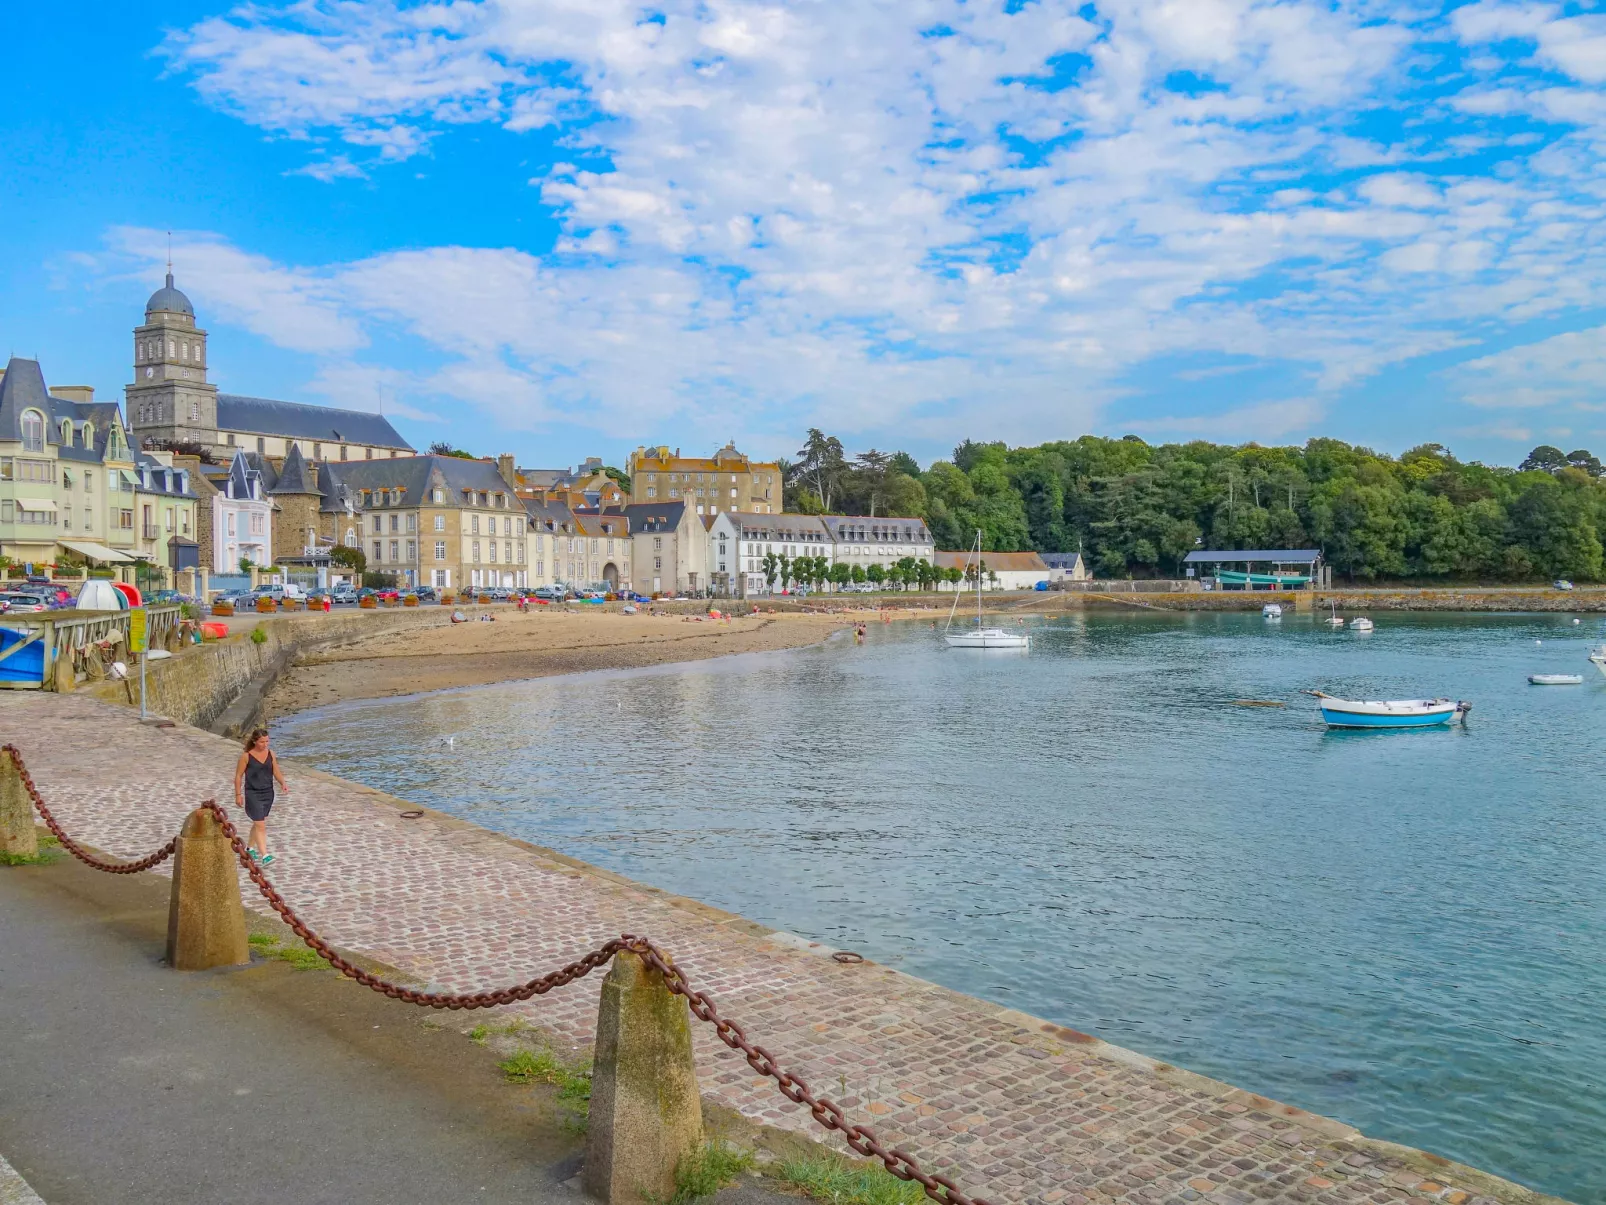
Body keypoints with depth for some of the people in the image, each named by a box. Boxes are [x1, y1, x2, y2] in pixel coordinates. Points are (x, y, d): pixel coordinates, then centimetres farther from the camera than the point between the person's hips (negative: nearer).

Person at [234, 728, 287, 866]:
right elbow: (238, 776, -5)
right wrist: (238, 795, -5)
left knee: (258, 822, 18)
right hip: (252, 794, -5)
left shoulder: (270, 753, 2)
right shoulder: (247, 756, -11)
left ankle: (249, 847, 39)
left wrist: (283, 783, -13)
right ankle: (264, 856, -14)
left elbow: (276, 772, 5)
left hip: (268, 793, 5)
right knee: (261, 825, -11)